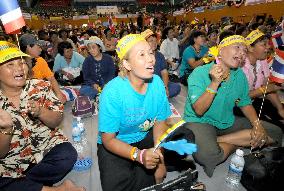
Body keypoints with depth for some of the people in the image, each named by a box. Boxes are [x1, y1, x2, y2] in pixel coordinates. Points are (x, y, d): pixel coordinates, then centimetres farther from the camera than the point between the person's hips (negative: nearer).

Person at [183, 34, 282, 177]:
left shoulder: (240, 75, 3)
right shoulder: (199, 73, -15)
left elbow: (245, 103, 11)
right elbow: (199, 111, -21)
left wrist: (257, 124, -7)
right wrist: (215, 83, -31)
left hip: (227, 122, 8)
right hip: (199, 122, -7)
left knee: (275, 132, -3)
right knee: (207, 155, -38)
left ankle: (218, 140, -10)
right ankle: (234, 145, -5)